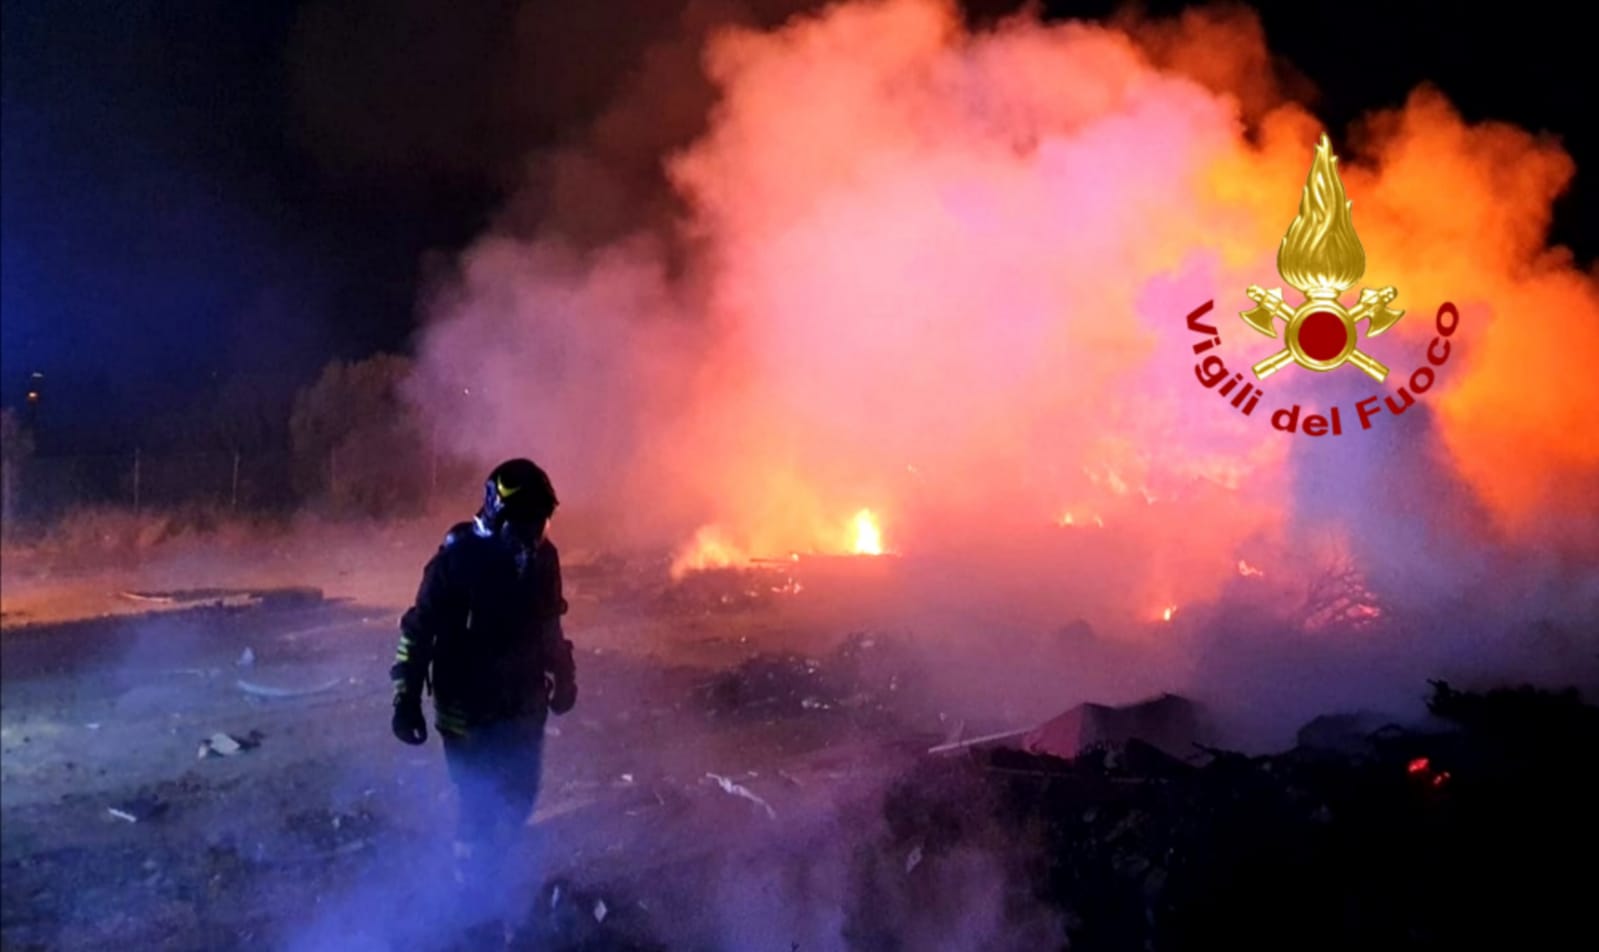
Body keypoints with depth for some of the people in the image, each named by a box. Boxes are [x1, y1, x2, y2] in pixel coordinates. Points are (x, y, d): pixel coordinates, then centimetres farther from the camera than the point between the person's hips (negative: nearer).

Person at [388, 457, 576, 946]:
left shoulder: (541, 557, -4)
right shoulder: (458, 558, -20)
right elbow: (418, 630, -15)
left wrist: (563, 677, 21)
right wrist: (406, 699, -16)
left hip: (524, 704, 5)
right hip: (468, 709, -5)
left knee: (520, 797, 15)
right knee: (480, 807, 3)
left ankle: (494, 869, 40)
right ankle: (481, 898, 22)